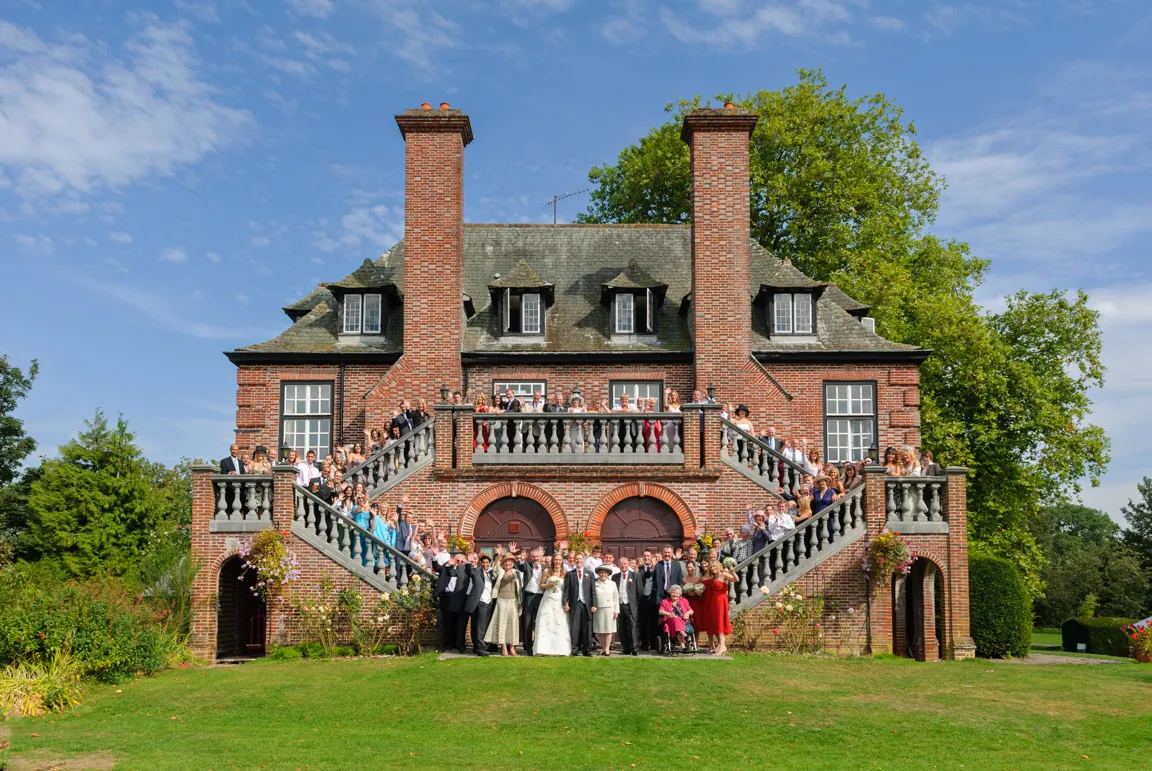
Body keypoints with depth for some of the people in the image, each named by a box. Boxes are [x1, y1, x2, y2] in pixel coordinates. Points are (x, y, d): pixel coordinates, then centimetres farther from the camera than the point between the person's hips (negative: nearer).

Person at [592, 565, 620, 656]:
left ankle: (607, 648, -3)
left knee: (609, 630, -4)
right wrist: (593, 606, -10)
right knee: (600, 630, 2)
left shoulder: (612, 584, 7)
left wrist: (616, 610, 2)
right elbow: (592, 597, 4)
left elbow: (616, 598, 7)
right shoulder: (595, 584, 4)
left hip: (609, 609, 0)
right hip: (598, 610, 0)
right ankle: (603, 648, 9)